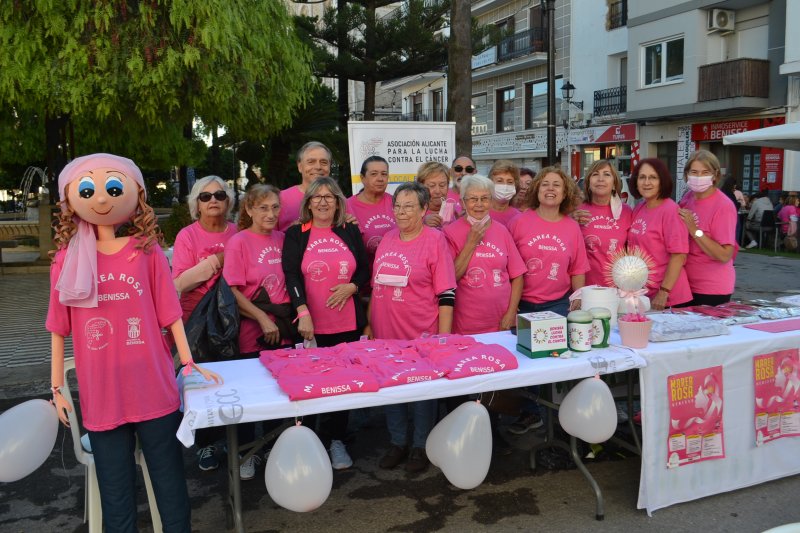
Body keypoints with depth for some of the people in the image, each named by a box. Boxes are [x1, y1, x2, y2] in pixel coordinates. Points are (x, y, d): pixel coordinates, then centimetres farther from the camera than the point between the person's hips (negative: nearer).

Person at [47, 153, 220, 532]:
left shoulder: (147, 252, -3)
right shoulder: (67, 260, 1)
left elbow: (170, 313, 0)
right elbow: (59, 328, 5)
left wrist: (189, 363, -1)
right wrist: (56, 388, 6)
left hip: (155, 392, -1)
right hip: (100, 398, 1)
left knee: (170, 486, 11)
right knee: (115, 495, 14)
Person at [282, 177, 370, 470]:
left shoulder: (350, 232, 9)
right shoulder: (295, 235, 2)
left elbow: (365, 270, 11)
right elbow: (291, 276, -9)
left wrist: (351, 287, -10)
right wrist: (303, 312, -22)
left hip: (348, 324, 3)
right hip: (311, 325, -2)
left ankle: (336, 440, 23)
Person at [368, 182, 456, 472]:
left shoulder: (435, 239, -8)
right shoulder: (387, 239, 8)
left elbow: (447, 294, -9)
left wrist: (443, 337, -12)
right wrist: (369, 324, 13)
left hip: (421, 335, -5)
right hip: (386, 333, 5)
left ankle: (420, 446, 25)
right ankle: (398, 442, 31)